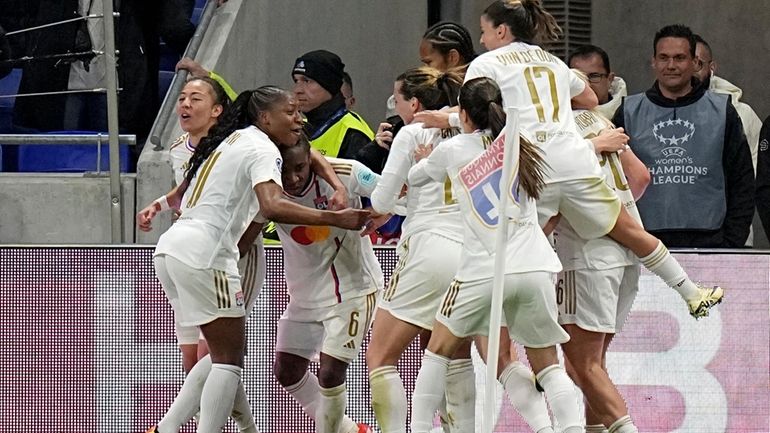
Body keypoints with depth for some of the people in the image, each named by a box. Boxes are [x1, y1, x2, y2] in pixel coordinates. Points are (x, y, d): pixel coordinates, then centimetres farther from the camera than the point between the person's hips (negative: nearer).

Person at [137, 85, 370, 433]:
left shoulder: (234, 140, 20)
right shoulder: (263, 150, -9)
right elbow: (272, 207, -25)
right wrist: (335, 219, -28)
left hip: (171, 247, 9)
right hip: (203, 253, -9)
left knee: (224, 352, 17)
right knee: (229, 358, -4)